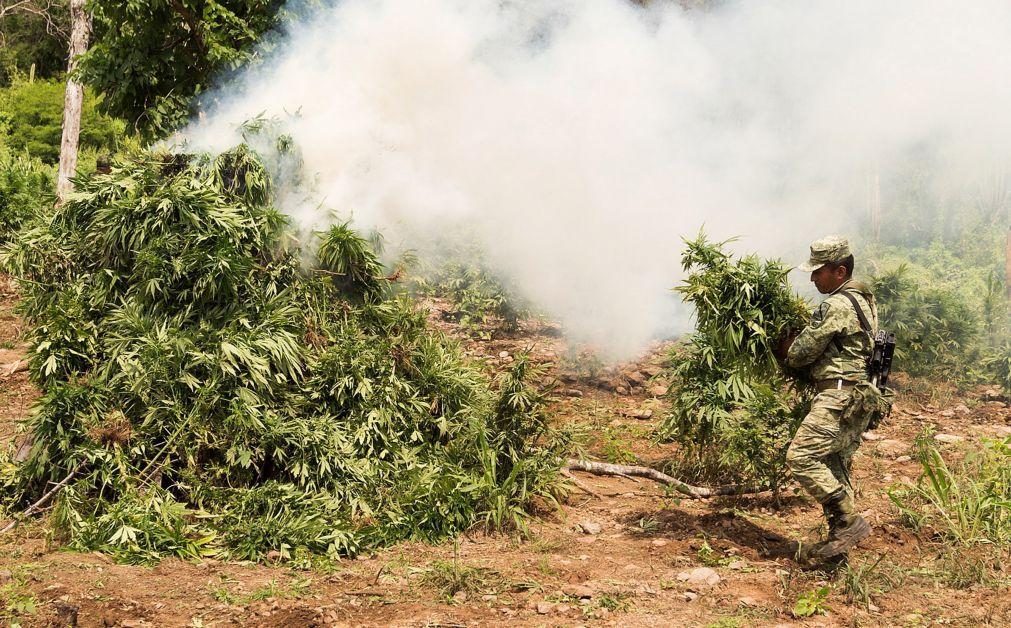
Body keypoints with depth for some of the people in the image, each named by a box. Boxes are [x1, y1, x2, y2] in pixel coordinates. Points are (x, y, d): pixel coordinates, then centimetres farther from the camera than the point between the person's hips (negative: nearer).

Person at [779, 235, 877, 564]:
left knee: (801, 457, -14)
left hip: (838, 395, -11)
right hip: (857, 397, 11)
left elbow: (803, 352, -11)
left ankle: (849, 520, -12)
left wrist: (787, 349, 10)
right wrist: (799, 344, 12)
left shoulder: (837, 305, -15)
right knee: (833, 468, 13)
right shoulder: (863, 300, 18)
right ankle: (838, 538, 16)